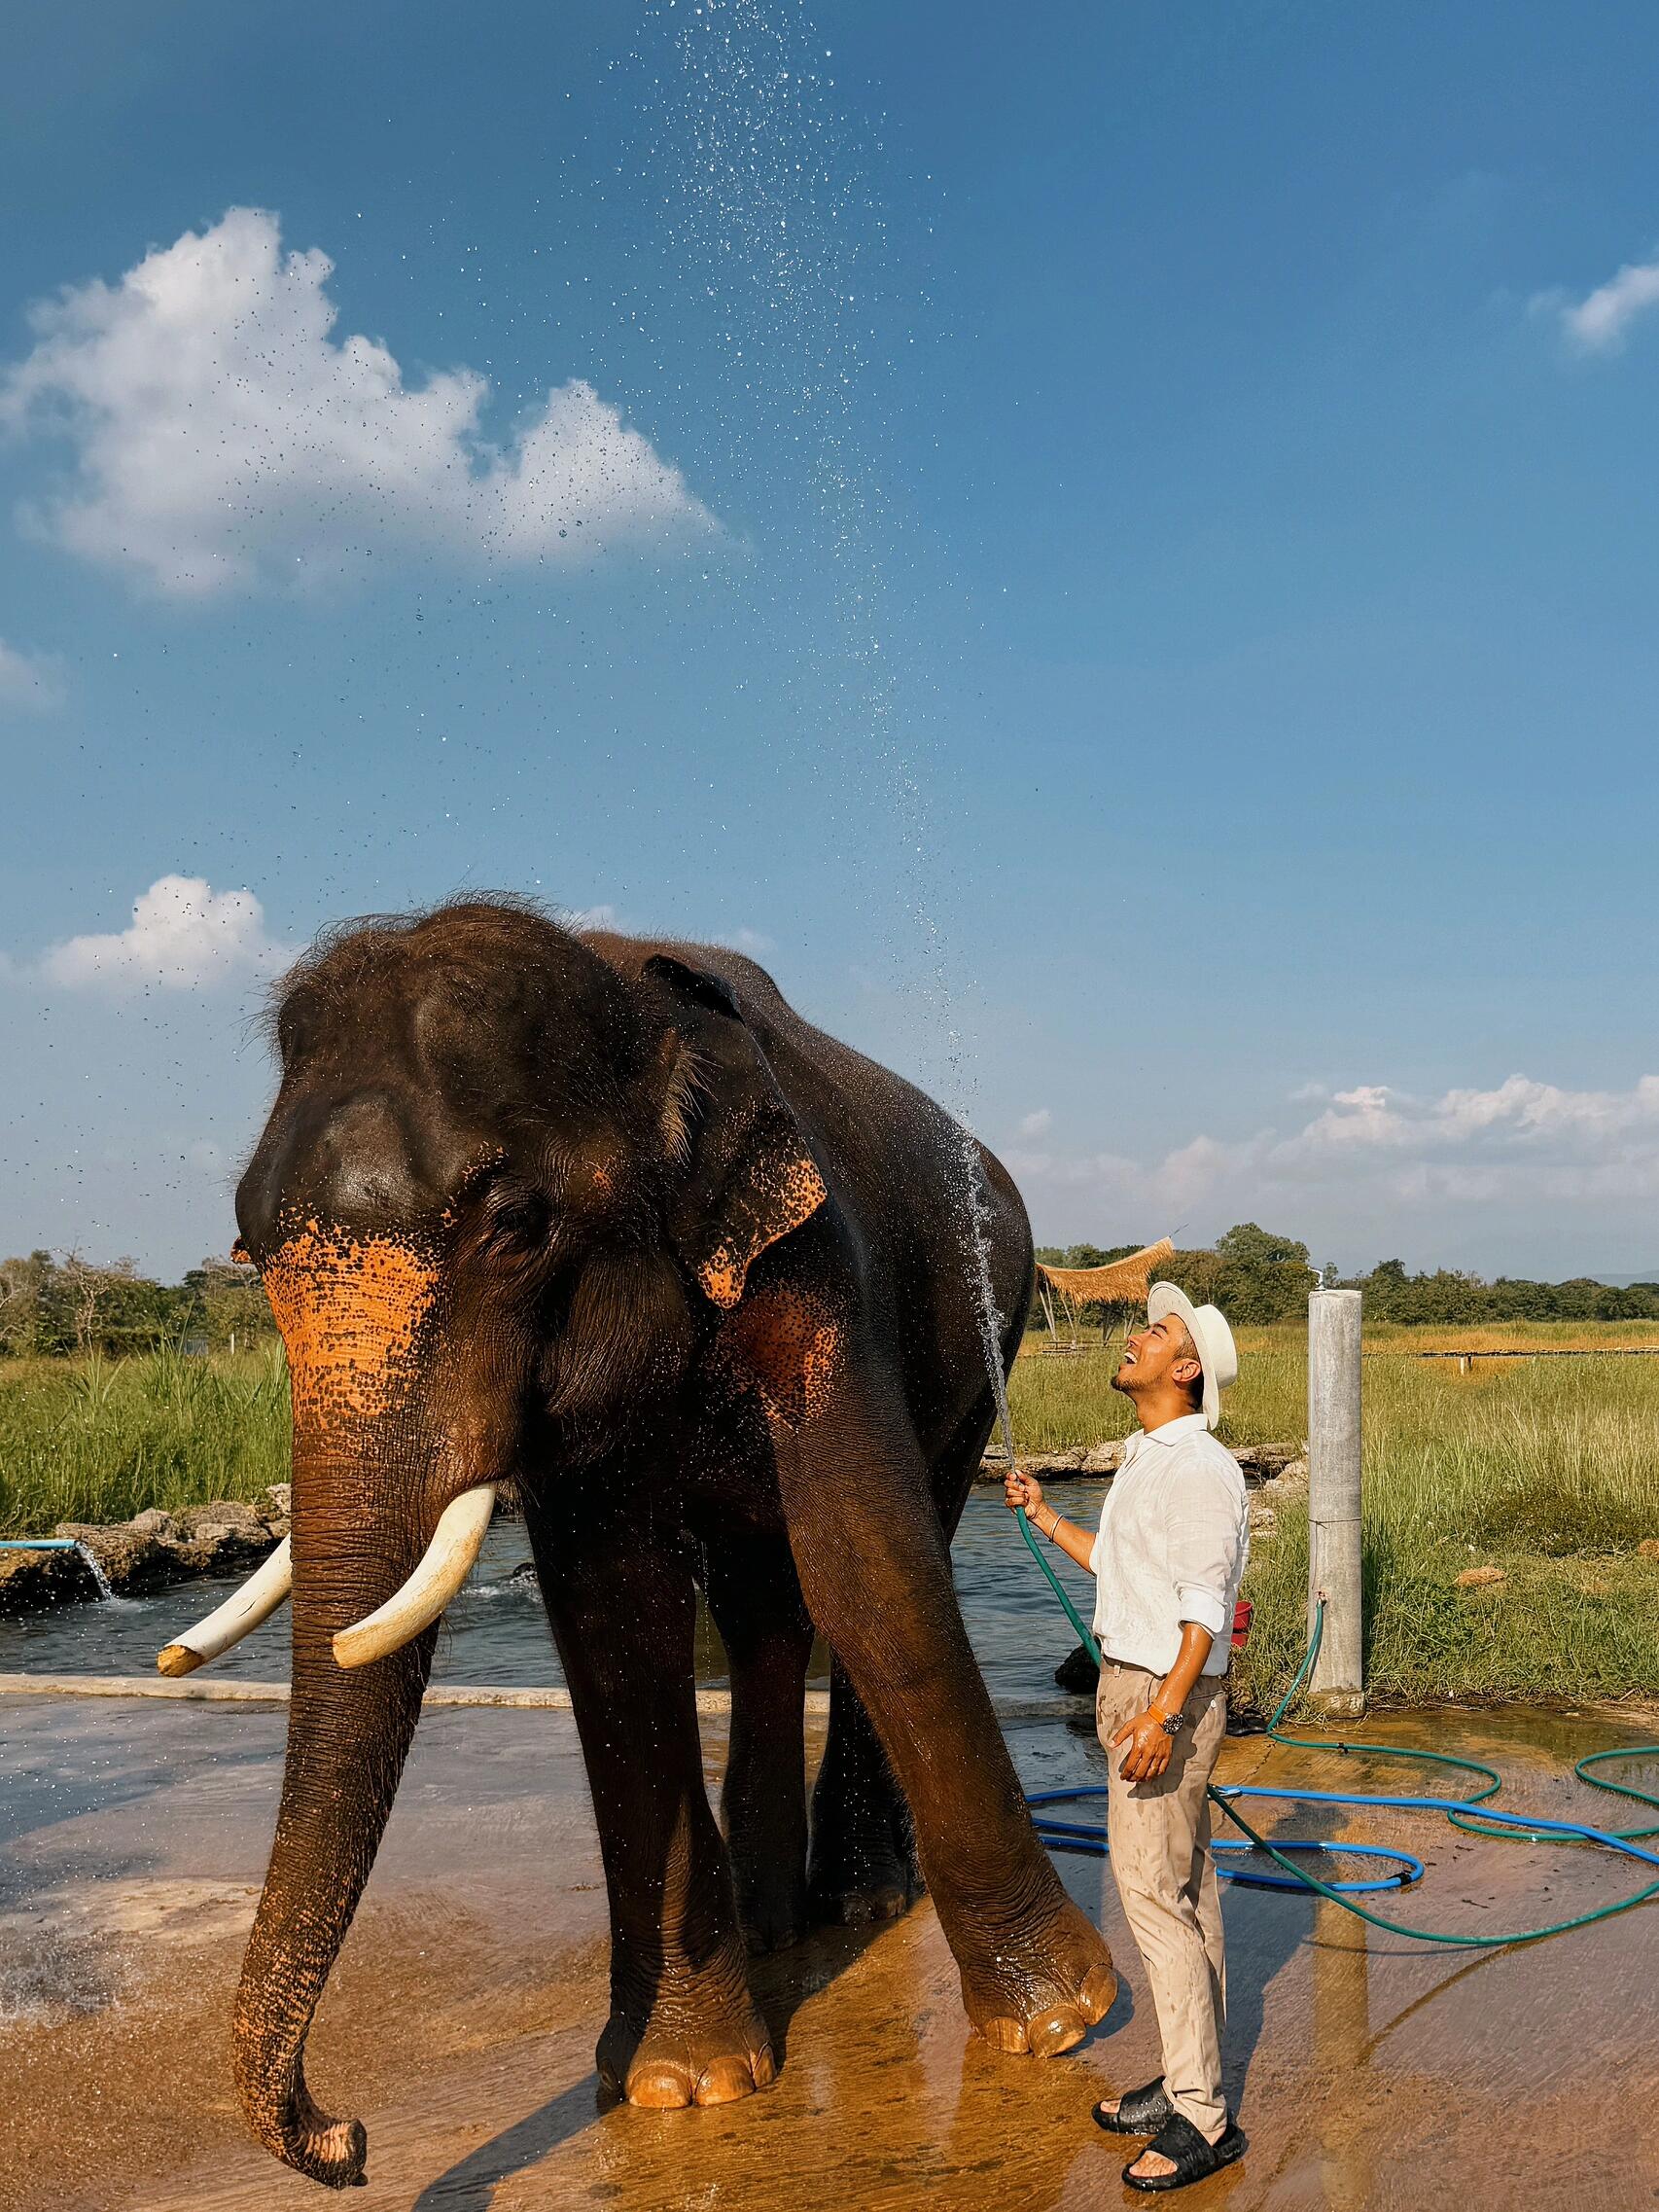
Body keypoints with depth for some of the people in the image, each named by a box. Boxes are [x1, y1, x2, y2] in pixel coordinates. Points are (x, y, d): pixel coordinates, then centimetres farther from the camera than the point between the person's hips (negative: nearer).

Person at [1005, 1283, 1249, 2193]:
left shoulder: (1199, 1467, -18)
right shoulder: (1145, 1458, 13)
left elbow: (1204, 1605, -22)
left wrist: (1164, 1712, -27)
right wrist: (1044, 1517, 26)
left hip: (1166, 1693, -10)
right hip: (1133, 1685, 10)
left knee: (1153, 1890, -8)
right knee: (1181, 1887, 14)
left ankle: (1201, 2118, -2)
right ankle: (1188, 2079, 23)